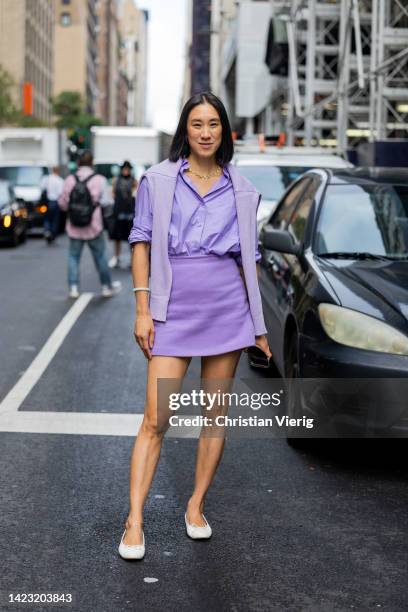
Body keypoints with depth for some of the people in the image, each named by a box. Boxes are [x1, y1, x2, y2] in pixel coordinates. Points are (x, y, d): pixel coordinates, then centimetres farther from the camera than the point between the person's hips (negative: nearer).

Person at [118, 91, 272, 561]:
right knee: (155, 419, -7)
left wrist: (258, 324, 10)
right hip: (174, 309, -2)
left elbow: (249, 257, 12)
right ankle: (134, 522, -3)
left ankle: (196, 506, 21)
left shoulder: (241, 190, 9)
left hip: (227, 308, 3)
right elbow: (141, 241, 2)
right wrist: (142, 309, -5)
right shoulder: (158, 180, 3)